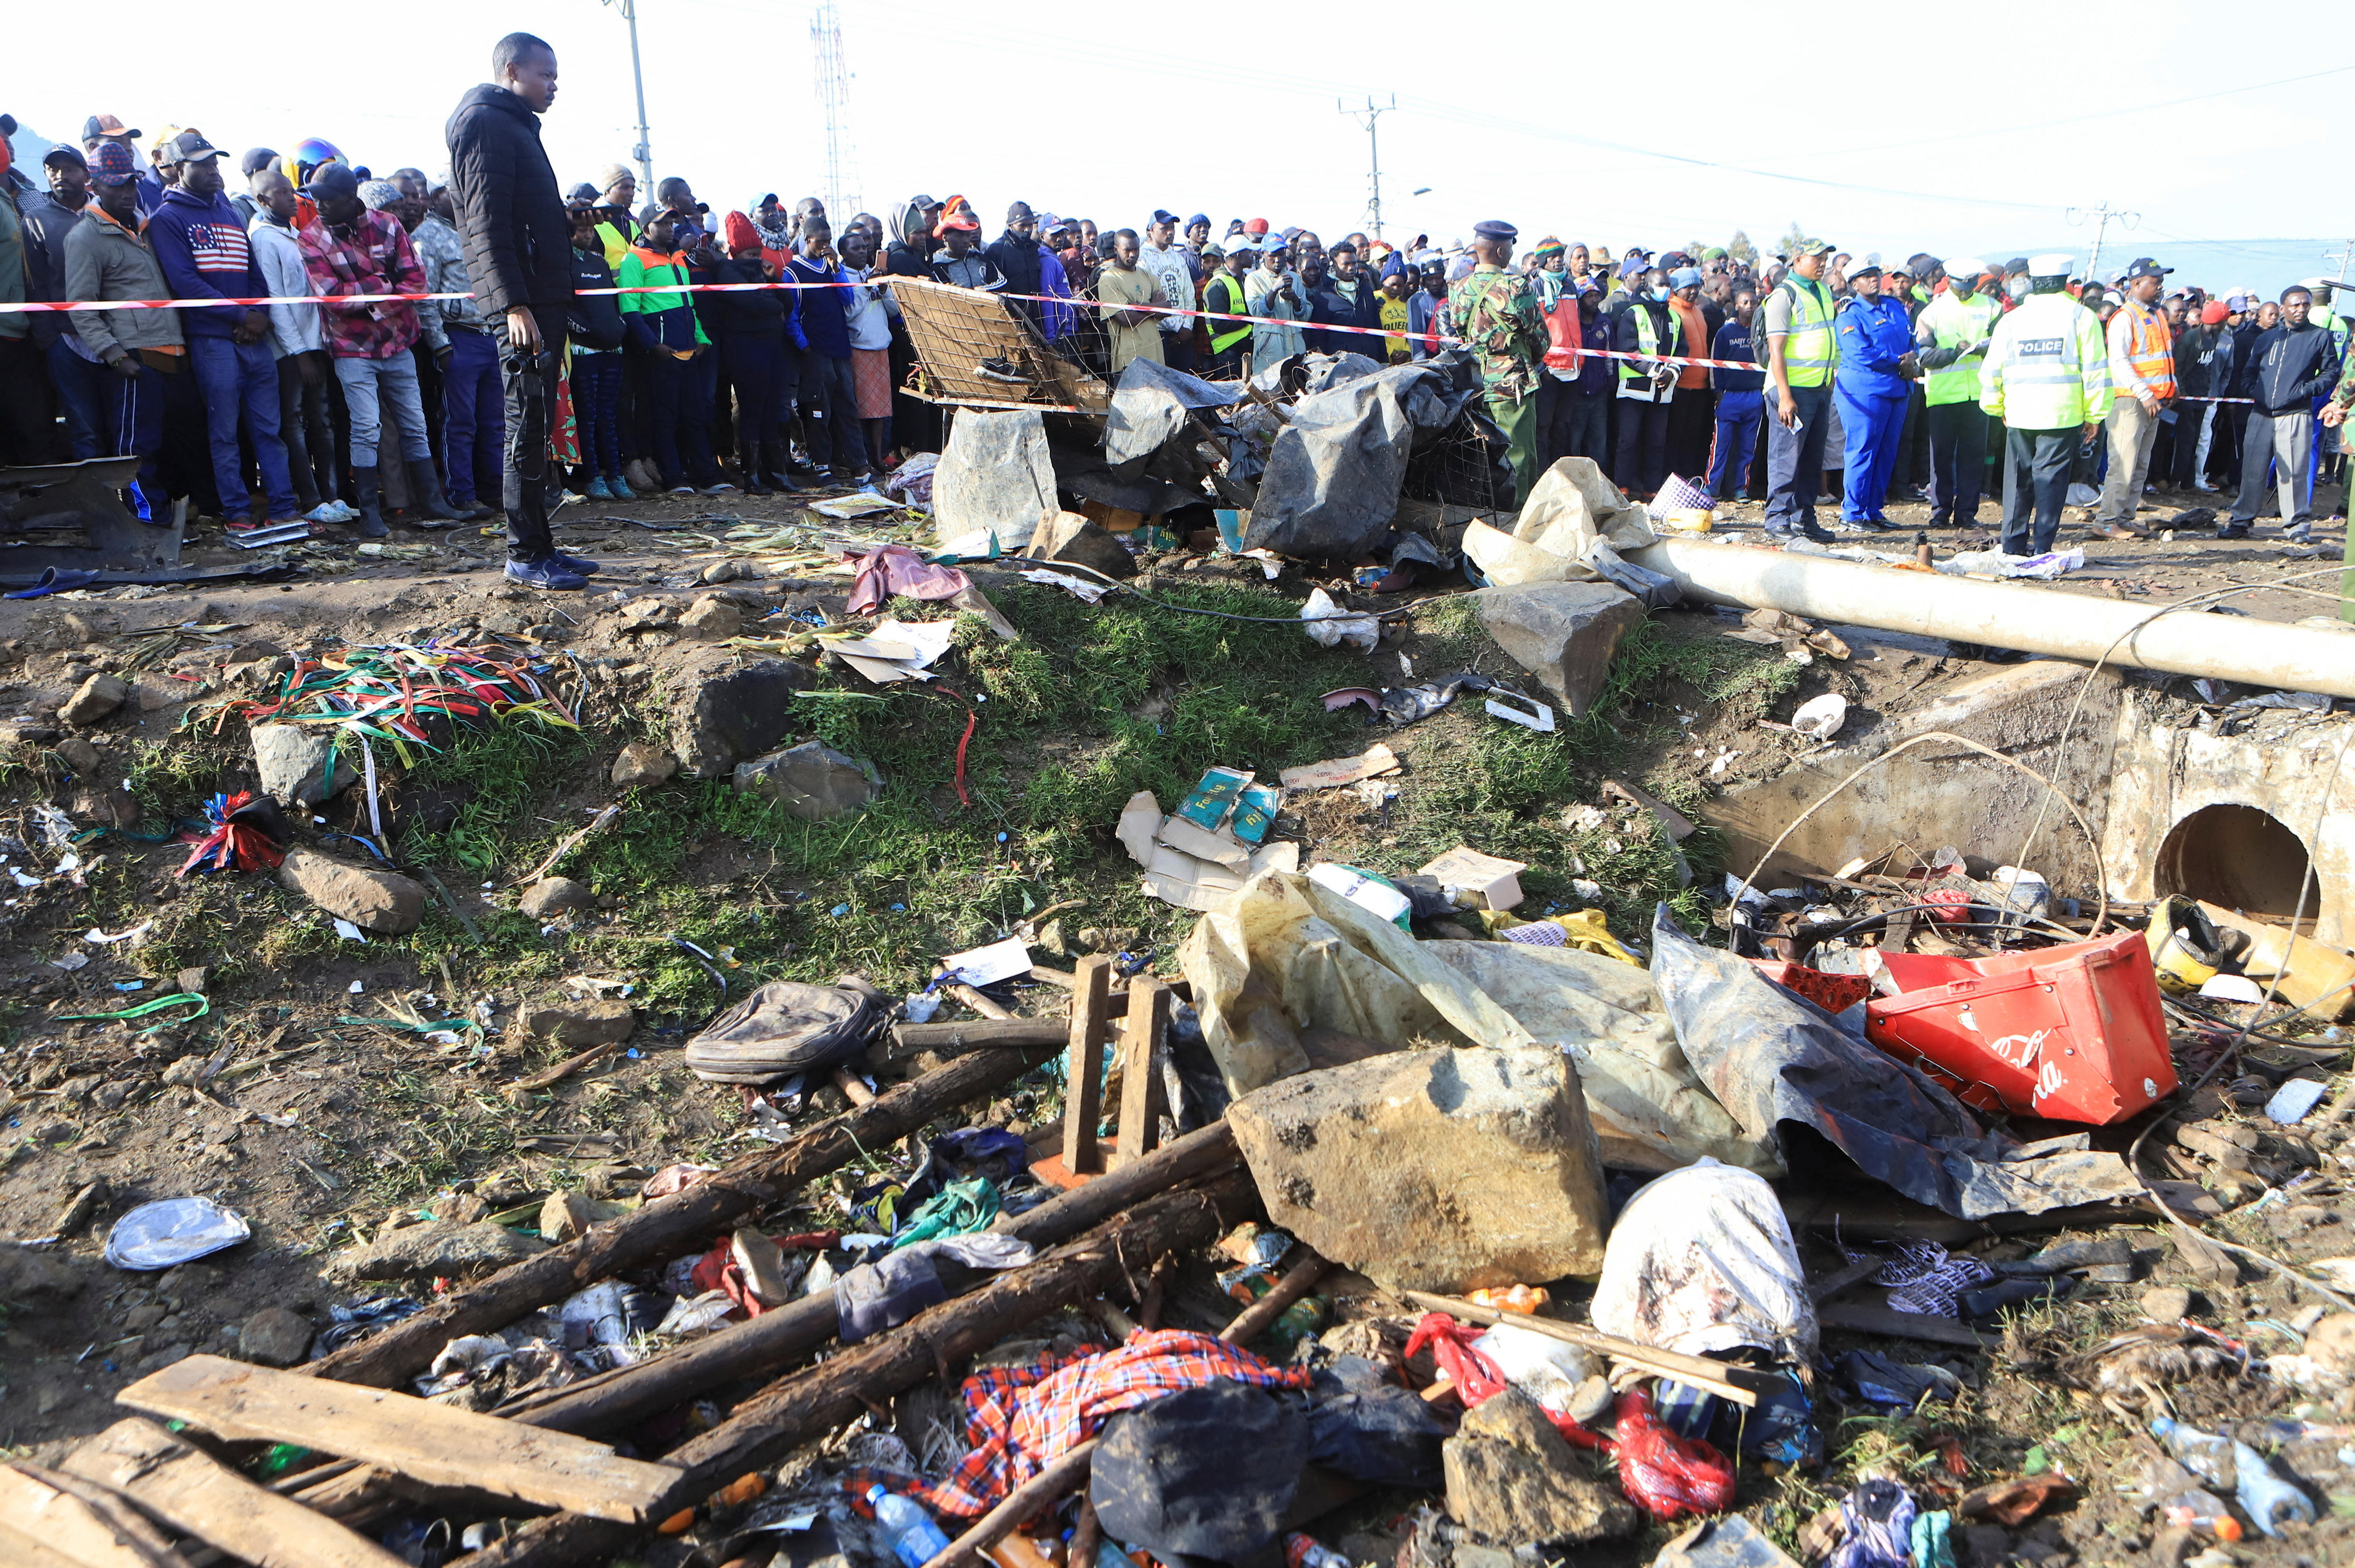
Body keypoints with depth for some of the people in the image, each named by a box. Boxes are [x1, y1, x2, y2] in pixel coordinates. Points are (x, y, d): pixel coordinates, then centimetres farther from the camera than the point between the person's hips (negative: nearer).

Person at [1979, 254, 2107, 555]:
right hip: (2063, 415, -2)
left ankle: (2013, 547, 11)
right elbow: (2095, 369, -1)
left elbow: (1993, 369, 11)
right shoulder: (2081, 316, 1)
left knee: (2018, 480, 10)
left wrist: (1997, 408, 24)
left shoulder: (2012, 318, 8)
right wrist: (2094, 415, 5)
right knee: (2051, 479, 0)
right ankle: (2042, 548, -2)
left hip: (2019, 414, 2)